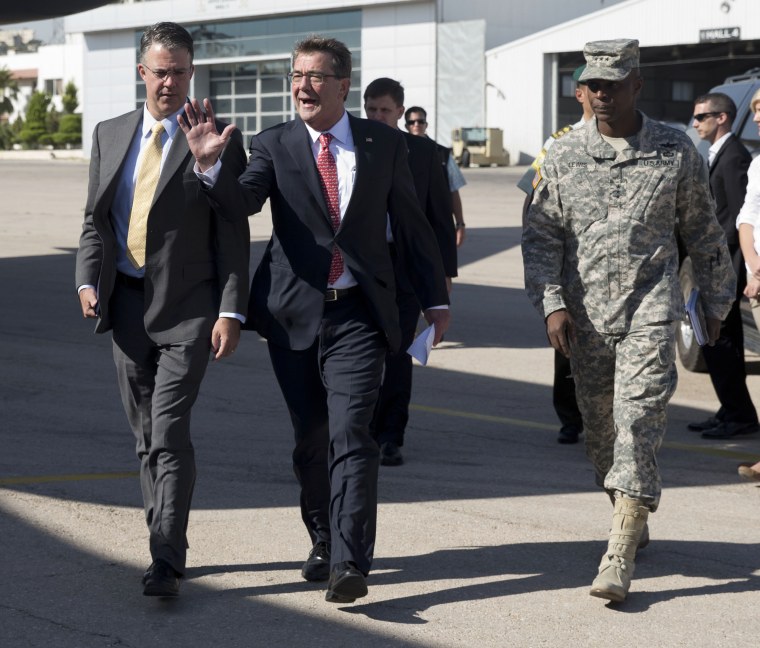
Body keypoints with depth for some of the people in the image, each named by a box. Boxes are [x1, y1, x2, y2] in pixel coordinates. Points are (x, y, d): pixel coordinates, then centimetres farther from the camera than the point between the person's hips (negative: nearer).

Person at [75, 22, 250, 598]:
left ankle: (167, 562, -11)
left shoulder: (218, 143, -2)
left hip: (188, 307, -5)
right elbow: (95, 219, 14)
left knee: (169, 432, -14)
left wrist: (231, 312, -12)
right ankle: (168, 546, 22)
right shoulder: (111, 135, 11)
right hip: (127, 303, 5)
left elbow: (233, 237, -4)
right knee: (147, 438, 11)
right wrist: (89, 280, -4)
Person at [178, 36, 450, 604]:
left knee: (350, 434, -14)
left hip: (358, 315, -2)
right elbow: (240, 204, -14)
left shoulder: (383, 144, 4)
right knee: (310, 438, 11)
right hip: (295, 314, 2)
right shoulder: (274, 145, 3)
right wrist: (210, 164, -33)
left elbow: (412, 224, 11)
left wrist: (435, 298, 13)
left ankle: (350, 563, -18)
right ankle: (324, 541, 29)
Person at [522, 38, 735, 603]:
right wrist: (552, 303, -6)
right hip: (586, 316, 3)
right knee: (599, 429, 10)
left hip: (649, 308, -3)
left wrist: (717, 302, 16)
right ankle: (634, 520, 33)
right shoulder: (564, 155, 4)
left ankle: (620, 556, -17)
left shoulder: (676, 152, 1)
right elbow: (541, 235, 5)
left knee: (638, 421, -15)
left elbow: (704, 232, 11)